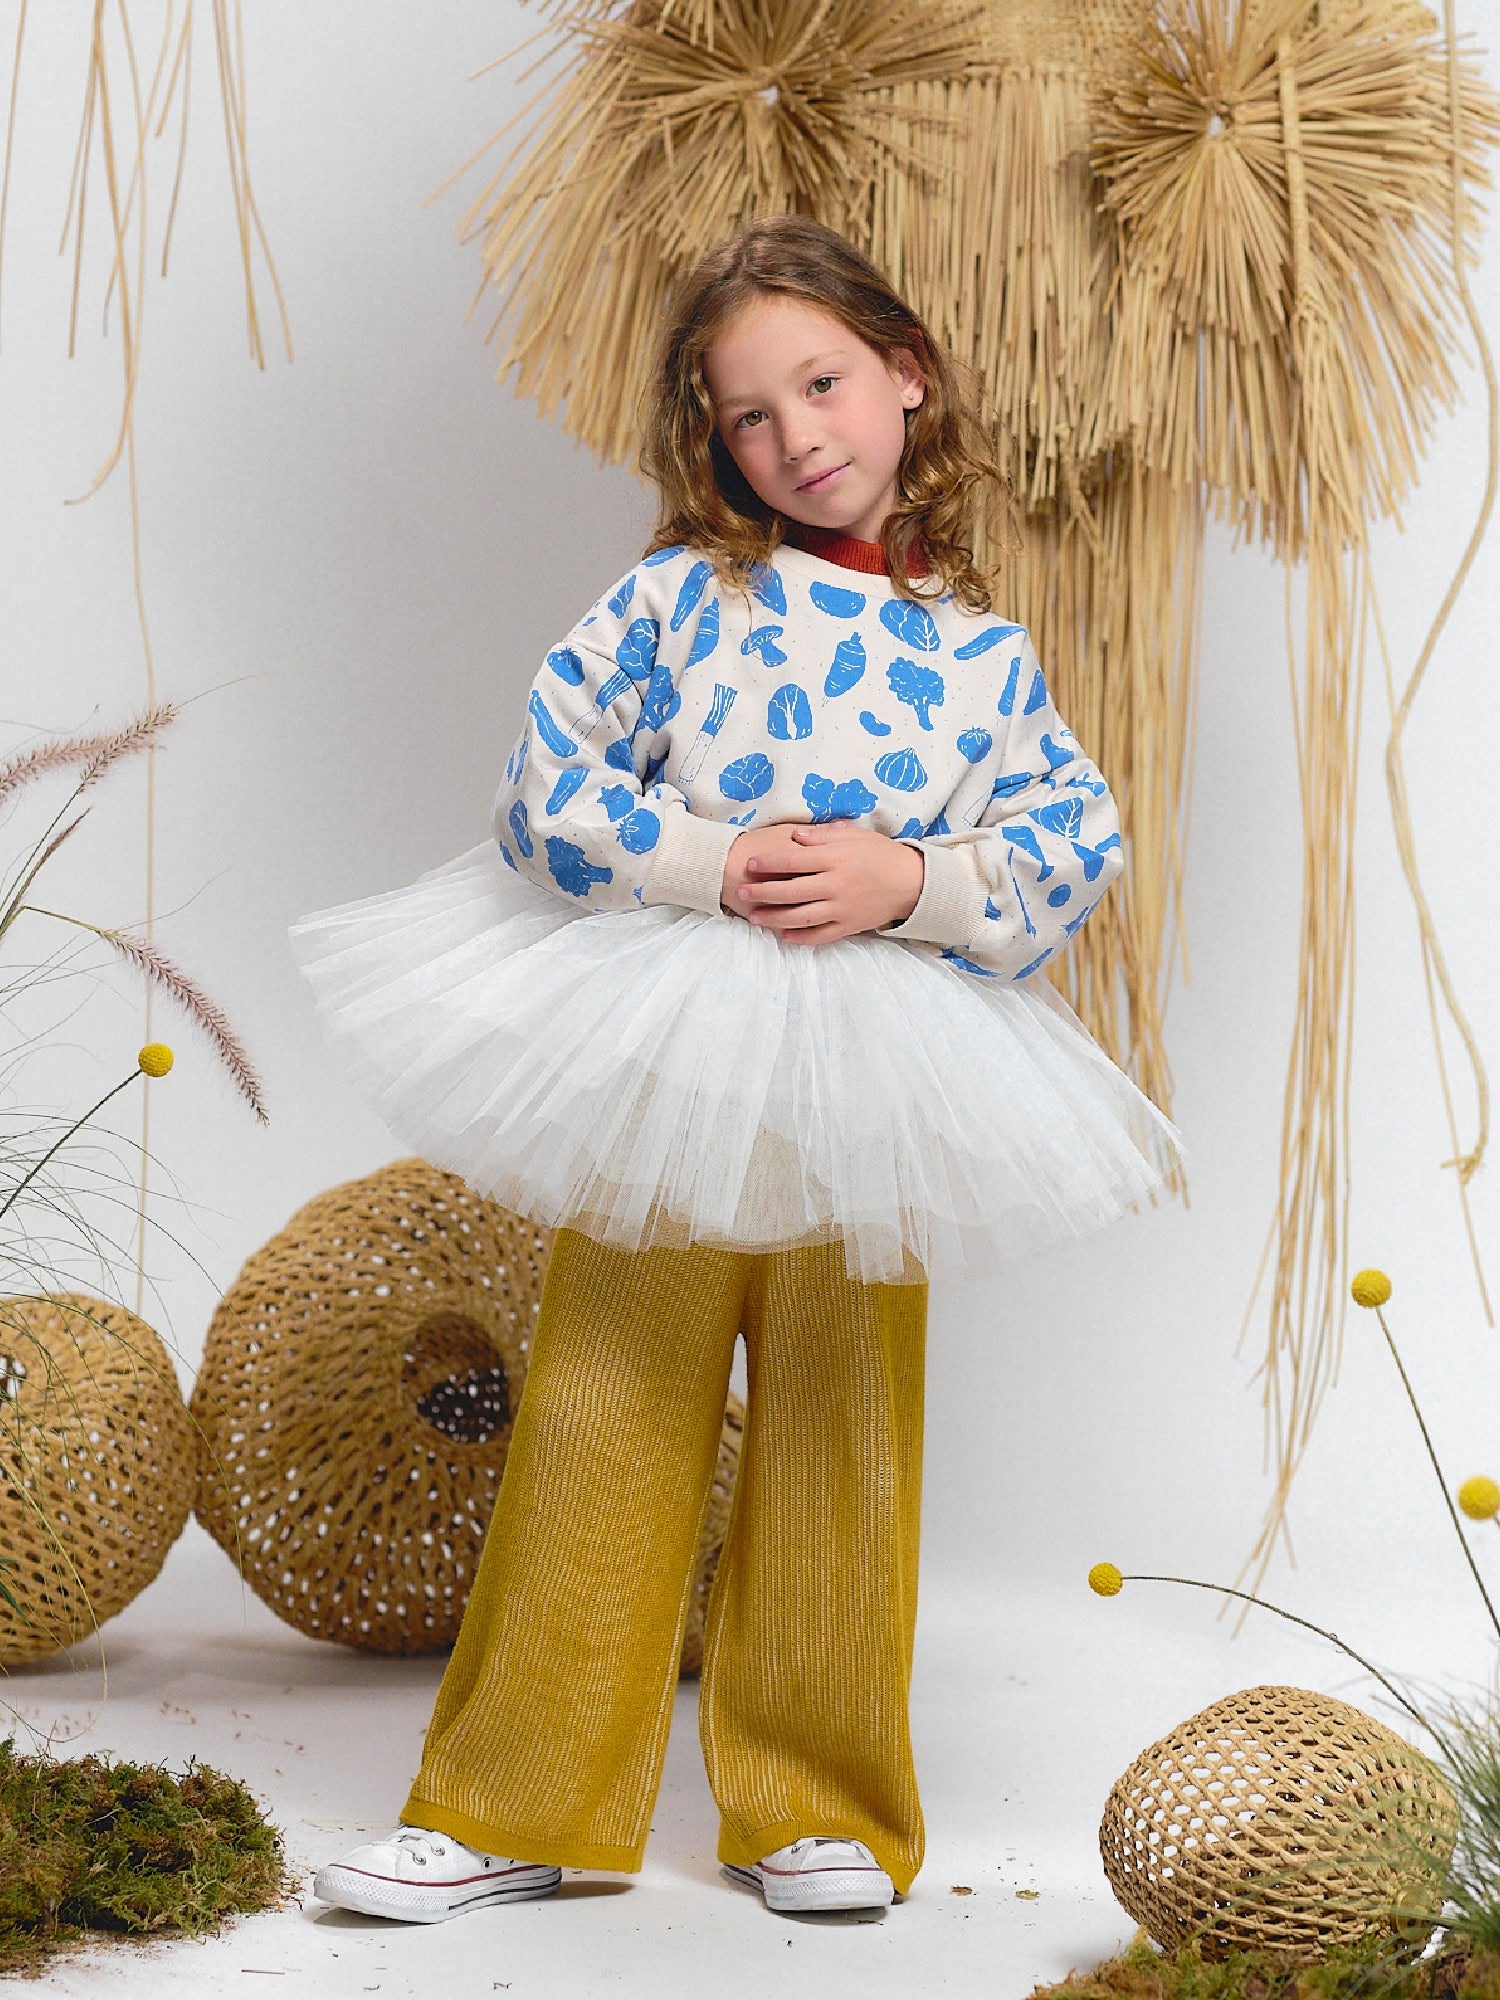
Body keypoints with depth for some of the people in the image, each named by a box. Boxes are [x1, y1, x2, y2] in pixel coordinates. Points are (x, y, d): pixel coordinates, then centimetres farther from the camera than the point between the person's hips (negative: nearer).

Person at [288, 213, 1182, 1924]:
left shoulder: (982, 657, 4)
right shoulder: (680, 595, 0)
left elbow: (1077, 854, -1)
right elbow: (546, 785, -4)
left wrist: (908, 881, -16)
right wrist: (712, 863, -16)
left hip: (867, 1099, 1)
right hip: (660, 1075, -1)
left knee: (844, 1448, 9)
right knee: (598, 1430, 4)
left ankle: (820, 1809, 24)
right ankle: (513, 1807, 16)